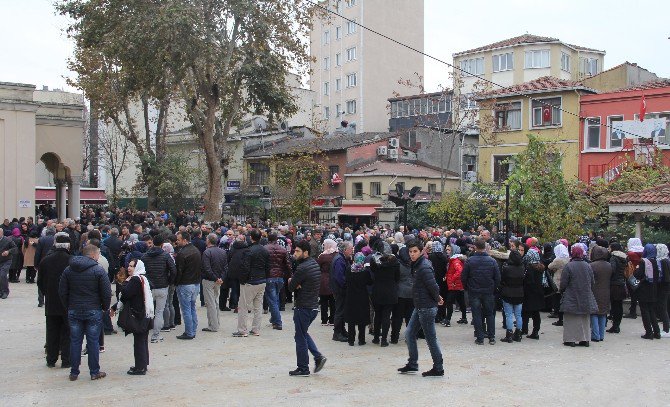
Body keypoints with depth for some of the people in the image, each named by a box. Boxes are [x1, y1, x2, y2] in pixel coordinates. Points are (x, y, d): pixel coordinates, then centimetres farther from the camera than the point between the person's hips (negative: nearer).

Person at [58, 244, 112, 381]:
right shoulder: (98, 270, -9)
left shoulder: (68, 270, 5)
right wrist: (105, 308, 5)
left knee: (75, 341, 10)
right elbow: (106, 292, -10)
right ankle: (94, 372, 10)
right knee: (93, 342, 4)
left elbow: (62, 292, 8)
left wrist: (68, 307, 16)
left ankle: (74, 372, 15)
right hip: (93, 311, -3)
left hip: (74, 311, 4)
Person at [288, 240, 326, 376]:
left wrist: (291, 282, 3)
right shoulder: (314, 263, 8)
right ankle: (318, 356, 12)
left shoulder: (302, 268, -22)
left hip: (303, 307, -9)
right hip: (314, 306, 9)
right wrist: (296, 284, -9)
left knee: (300, 337, 3)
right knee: (303, 333, 23)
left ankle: (303, 369, 11)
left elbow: (291, 287, -15)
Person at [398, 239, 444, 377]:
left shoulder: (424, 267, -21)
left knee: (431, 338, 0)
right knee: (409, 334, 13)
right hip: (419, 307, 10)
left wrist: (437, 299, -6)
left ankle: (438, 368, 11)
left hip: (427, 308, -10)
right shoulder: (416, 265, 10)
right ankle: (412, 364, 23)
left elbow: (433, 286, -23)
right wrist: (437, 298, 11)